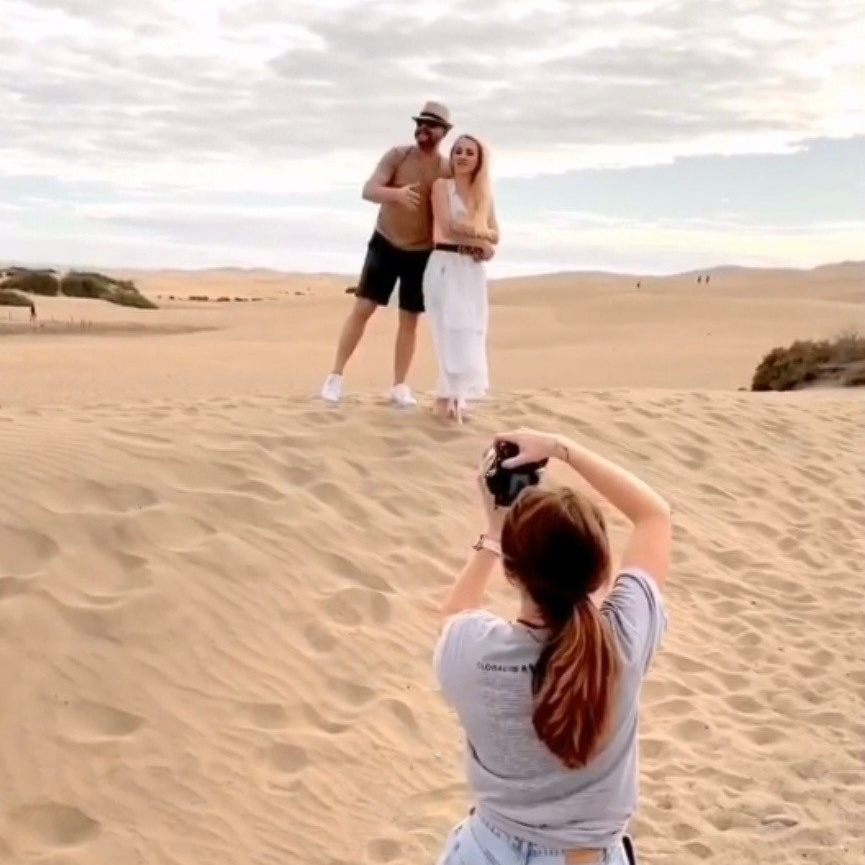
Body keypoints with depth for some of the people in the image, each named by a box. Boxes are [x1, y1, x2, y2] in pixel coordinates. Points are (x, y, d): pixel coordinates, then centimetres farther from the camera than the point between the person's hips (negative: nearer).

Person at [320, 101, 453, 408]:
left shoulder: (448, 170, -7)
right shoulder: (397, 155, -9)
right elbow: (368, 190, -18)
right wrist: (396, 193, -38)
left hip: (422, 253, 1)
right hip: (385, 244, -1)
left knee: (410, 320, 5)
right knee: (362, 308, -4)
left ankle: (400, 386, 14)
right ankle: (336, 376, 3)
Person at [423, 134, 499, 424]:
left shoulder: (484, 194, 17)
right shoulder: (442, 185, 3)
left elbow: (495, 235, 10)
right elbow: (448, 226, -10)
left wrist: (469, 229, -7)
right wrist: (480, 238, -3)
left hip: (473, 270, 5)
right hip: (446, 265, -5)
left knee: (471, 336, 2)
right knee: (453, 333, -11)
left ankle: (451, 397, 8)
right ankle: (451, 398, -8)